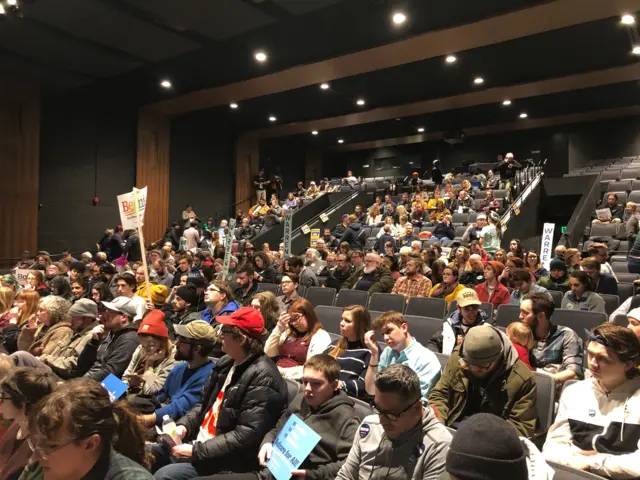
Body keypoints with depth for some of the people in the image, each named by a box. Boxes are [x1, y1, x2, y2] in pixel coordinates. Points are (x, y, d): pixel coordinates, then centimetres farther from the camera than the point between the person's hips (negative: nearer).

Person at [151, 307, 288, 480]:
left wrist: (196, 451, -22)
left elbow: (245, 438, -26)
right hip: (198, 443, 9)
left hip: (227, 462, -9)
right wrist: (184, 425, -2)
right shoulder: (226, 363, 6)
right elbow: (204, 404, 17)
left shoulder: (262, 378, -23)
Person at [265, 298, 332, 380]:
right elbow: (269, 353, 14)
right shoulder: (290, 333, 20)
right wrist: (279, 328, 6)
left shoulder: (321, 337, -4)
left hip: (294, 379, -7)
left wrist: (284, 371, -15)